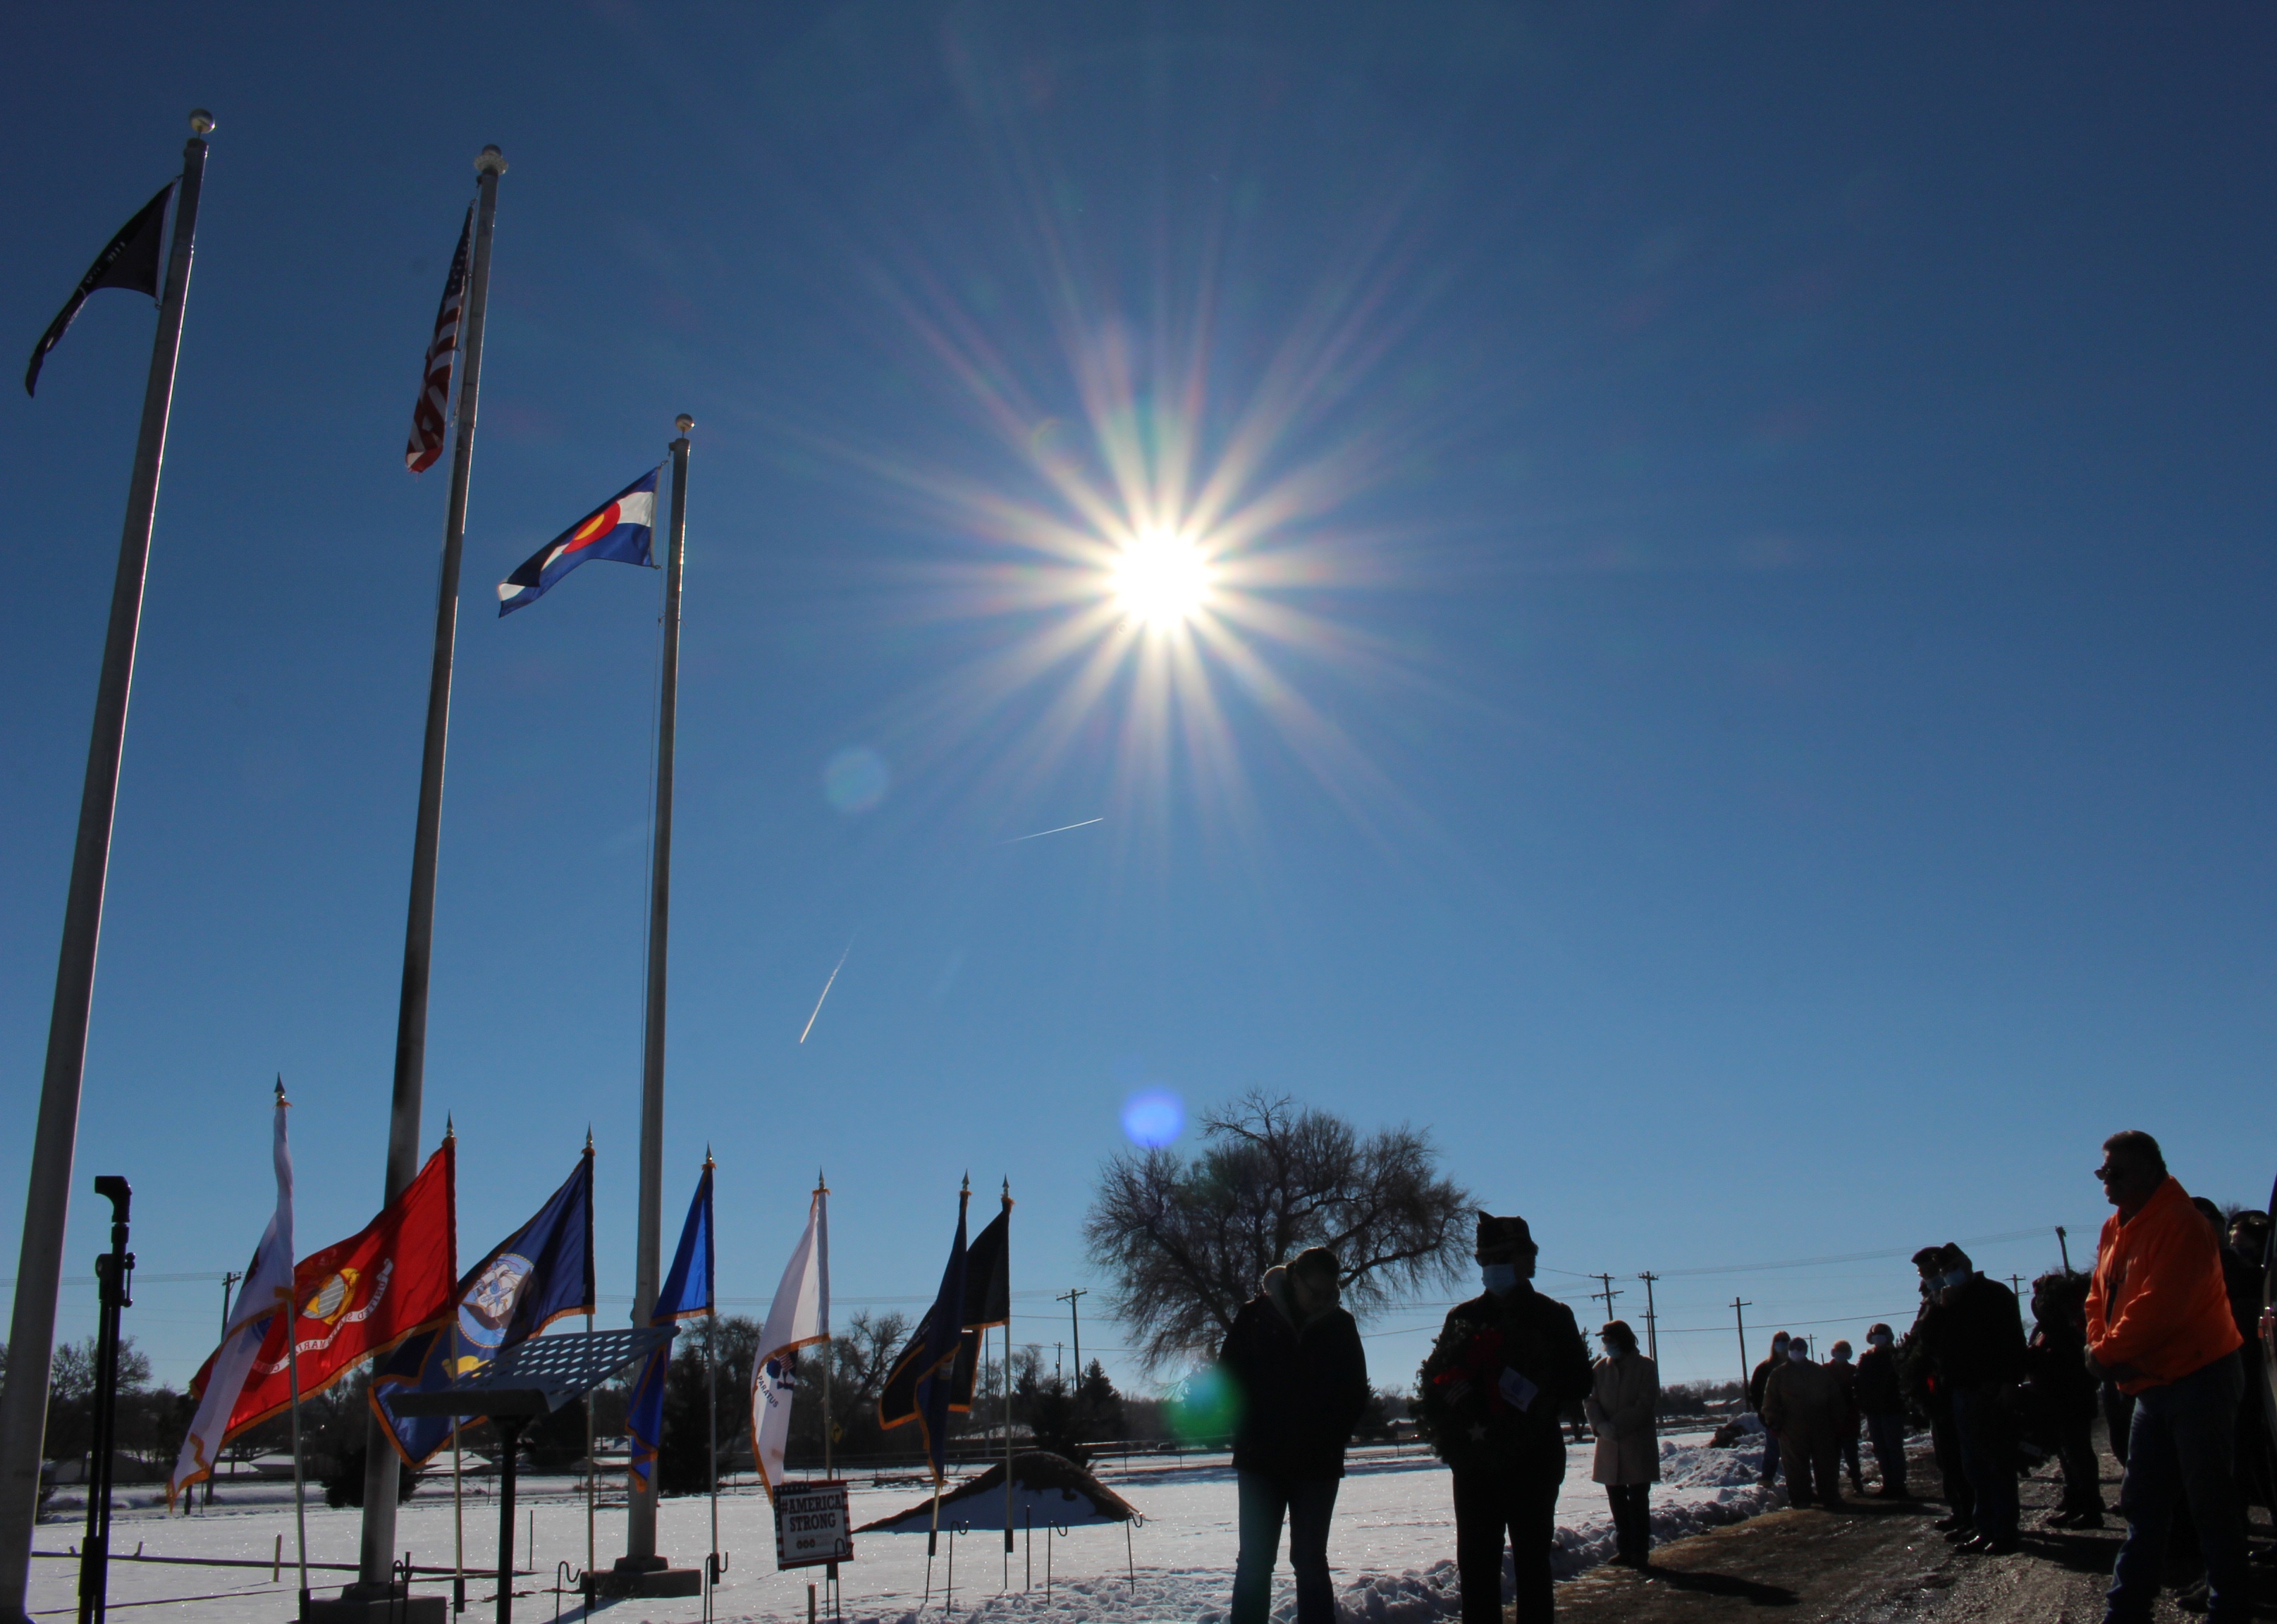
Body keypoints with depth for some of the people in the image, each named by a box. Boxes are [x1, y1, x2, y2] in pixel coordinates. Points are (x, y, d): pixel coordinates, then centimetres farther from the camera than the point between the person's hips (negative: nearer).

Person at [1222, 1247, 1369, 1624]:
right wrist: (1247, 1433, -7)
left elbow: (1355, 1394, 9)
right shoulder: (1255, 1317, -1)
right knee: (1254, 1561, 2)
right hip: (1260, 1460, -1)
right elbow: (1228, 1378, 3)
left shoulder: (1340, 1324, 3)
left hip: (1318, 1464, 1)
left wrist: (1332, 1440, -3)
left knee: (1311, 1561, 6)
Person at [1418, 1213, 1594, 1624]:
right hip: (1475, 1462, 2)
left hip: (1534, 1460, -2)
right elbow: (1434, 1383, 7)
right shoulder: (1463, 1318, 11)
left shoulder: (1551, 1316, 4)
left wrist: (1536, 1397, -17)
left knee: (1532, 1562, 3)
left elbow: (1580, 1382, -1)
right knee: (1475, 1564, 3)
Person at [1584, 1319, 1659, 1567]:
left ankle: (1640, 1552, 2)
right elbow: (1591, 1400, 6)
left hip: (1638, 1445, -4)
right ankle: (1624, 1549, 18)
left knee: (1638, 1501, -3)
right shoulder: (1601, 1368, 9)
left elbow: (1645, 1405, -11)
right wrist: (1601, 1426, -13)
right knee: (1617, 1499, 9)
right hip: (1609, 1445, 5)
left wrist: (1616, 1426, -17)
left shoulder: (1646, 1367, -4)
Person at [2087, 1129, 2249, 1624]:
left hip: (2199, 1378, -9)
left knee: (2211, 1501, -1)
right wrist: (2100, 1345, -7)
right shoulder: (2115, 1229, 11)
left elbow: (2158, 1306, -26)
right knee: (2142, 1503, 12)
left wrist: (2107, 1353, -17)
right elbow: (2100, 1298, 12)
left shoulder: (2180, 1226, -19)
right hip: (2152, 1383, 9)